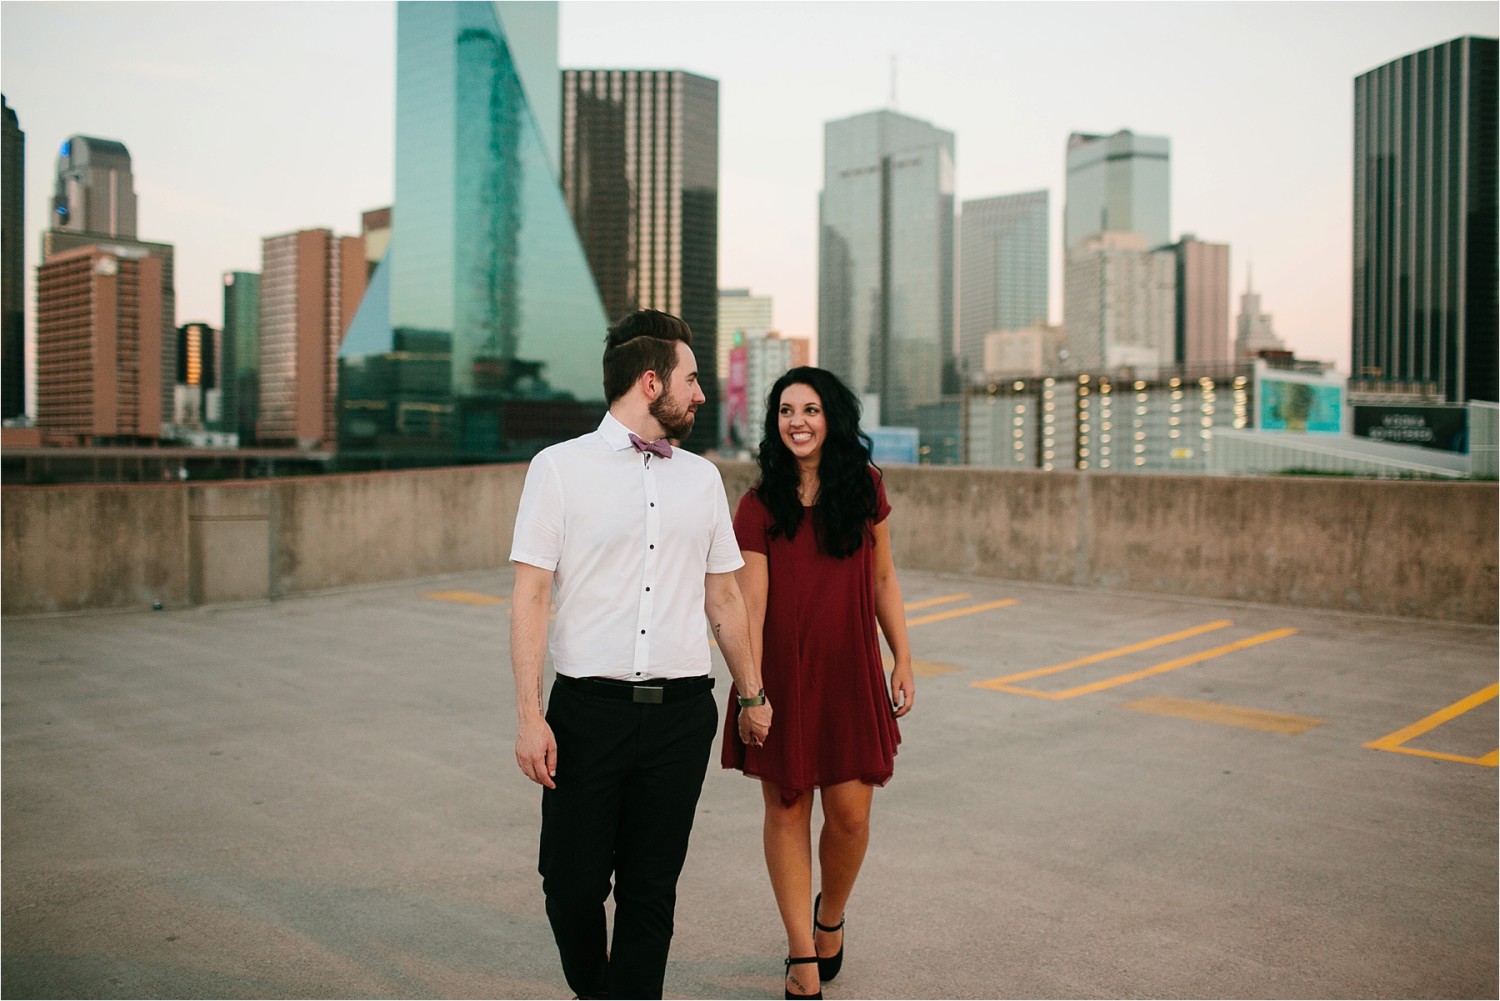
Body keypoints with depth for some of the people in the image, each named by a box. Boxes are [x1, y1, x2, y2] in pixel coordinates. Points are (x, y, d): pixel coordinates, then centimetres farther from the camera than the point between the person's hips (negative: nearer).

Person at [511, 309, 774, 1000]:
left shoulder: (702, 478, 12)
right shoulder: (560, 467, 0)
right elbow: (530, 595, -4)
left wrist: (752, 696, 22)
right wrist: (528, 715, -11)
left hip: (682, 712, 3)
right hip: (589, 709, -3)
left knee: (651, 889, 7)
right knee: (571, 882, 5)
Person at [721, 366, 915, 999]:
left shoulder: (863, 488, 3)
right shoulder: (761, 505, -4)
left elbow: (883, 579, 9)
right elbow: (751, 604, -8)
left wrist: (903, 659, 6)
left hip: (850, 673, 2)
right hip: (783, 673, -1)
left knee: (850, 812, 2)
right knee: (787, 809, 6)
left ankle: (829, 916, 34)